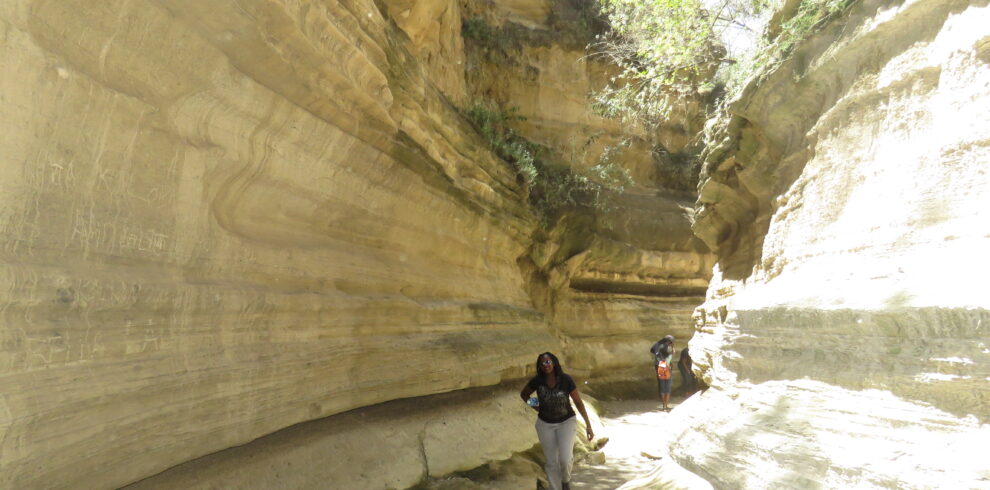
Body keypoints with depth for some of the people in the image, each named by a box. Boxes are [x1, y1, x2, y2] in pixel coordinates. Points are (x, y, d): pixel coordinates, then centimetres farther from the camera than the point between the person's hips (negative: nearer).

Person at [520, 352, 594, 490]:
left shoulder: (566, 380, -19)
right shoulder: (537, 381, -15)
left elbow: (578, 402, -12)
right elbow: (523, 394, 4)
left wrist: (589, 426, -11)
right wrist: (535, 407, -6)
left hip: (566, 422, -2)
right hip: (545, 424, 2)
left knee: (565, 459, -16)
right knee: (551, 462, 7)